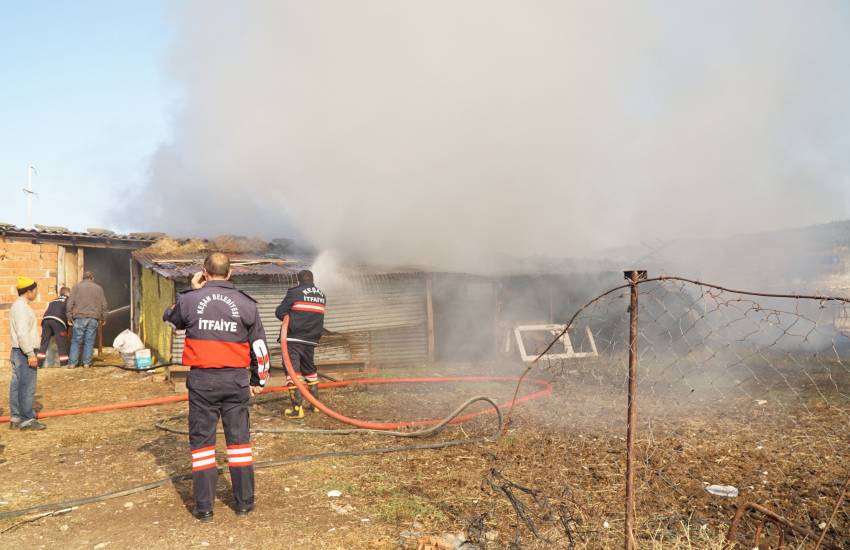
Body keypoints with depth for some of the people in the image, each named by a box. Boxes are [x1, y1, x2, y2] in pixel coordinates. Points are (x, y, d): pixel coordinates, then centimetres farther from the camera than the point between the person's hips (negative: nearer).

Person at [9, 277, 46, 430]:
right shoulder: (22, 307, -16)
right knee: (27, 386, -6)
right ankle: (27, 419, -1)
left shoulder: (18, 306, 16)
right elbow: (22, 333, -23)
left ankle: (16, 418, 18)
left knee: (17, 385, 12)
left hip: (19, 352, 10)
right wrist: (31, 354, -21)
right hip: (24, 353, -10)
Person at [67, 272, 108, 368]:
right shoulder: (98, 288, 11)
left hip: (79, 317, -1)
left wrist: (70, 317, 4)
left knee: (76, 341, 3)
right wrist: (103, 318, 17)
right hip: (93, 318, 1)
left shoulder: (77, 286, 6)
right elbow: (103, 305, 11)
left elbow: (70, 302, 1)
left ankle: (72, 363, 2)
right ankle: (87, 362, 4)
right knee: (89, 341, 4)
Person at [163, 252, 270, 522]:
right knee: (239, 438, 10)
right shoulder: (246, 304, 0)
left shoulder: (189, 299, -4)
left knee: (202, 439, 9)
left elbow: (169, 318, 19)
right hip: (235, 379, 1)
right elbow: (259, 346, 5)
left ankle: (204, 507, 13)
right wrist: (259, 380, 16)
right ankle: (244, 502, 17)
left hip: (202, 380, -1)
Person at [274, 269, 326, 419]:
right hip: (311, 341, 6)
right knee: (309, 369, 22)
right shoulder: (322, 296, 12)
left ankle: (297, 408, -10)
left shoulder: (295, 292, -6)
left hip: (294, 339, -6)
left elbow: (279, 312, -5)